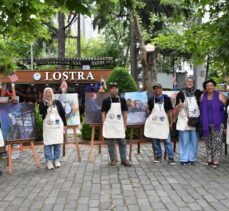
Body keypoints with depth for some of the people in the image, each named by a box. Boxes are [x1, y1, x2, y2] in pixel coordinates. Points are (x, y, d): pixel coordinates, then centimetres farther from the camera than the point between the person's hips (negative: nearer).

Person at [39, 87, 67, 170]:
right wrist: (47, 105, -22)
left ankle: (56, 160, 16)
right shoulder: (42, 103, 4)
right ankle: (49, 161, 3)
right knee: (48, 144, -3)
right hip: (47, 126, -1)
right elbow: (41, 112, -15)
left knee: (57, 143, 5)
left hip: (58, 126, 1)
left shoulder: (57, 102, 5)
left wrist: (65, 124, 6)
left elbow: (63, 113, 8)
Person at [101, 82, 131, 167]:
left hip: (119, 125, 1)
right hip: (109, 125, -1)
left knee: (122, 143, 3)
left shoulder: (122, 100, 4)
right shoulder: (106, 101, -1)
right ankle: (113, 159, 17)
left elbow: (124, 113, 7)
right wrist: (104, 125, -5)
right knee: (110, 143, 5)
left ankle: (124, 160, 12)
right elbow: (103, 113, 1)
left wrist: (125, 125, 3)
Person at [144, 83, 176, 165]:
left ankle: (170, 157, 1)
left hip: (164, 123, -2)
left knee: (167, 140, -4)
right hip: (154, 123, 2)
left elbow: (170, 111, 1)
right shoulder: (151, 100, 4)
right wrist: (147, 109, -9)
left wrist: (171, 122, -1)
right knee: (155, 141, 7)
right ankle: (158, 156, 21)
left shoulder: (166, 98, -1)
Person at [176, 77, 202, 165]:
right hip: (184, 120, -1)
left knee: (194, 141, 6)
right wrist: (179, 105, -20)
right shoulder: (181, 94, 2)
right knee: (184, 141, 0)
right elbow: (176, 109, 2)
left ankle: (192, 158, 16)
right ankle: (184, 159, 8)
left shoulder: (197, 93, 4)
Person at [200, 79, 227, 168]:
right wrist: (201, 123, 10)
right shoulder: (202, 97, 9)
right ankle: (209, 159, 19)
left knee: (217, 142, -4)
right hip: (206, 124, 4)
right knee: (208, 143, 10)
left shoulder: (220, 96, -1)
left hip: (217, 124, -3)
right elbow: (201, 110, 16)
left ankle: (216, 161, 2)